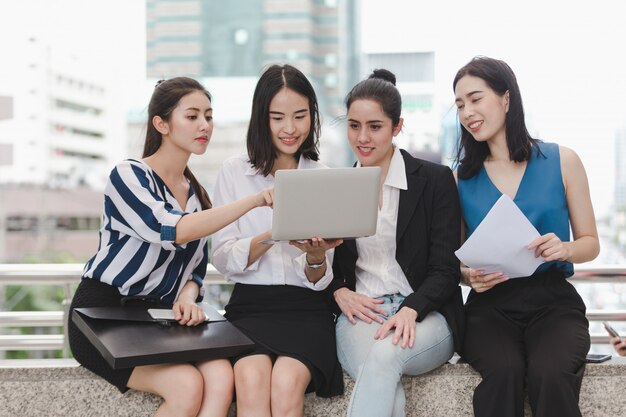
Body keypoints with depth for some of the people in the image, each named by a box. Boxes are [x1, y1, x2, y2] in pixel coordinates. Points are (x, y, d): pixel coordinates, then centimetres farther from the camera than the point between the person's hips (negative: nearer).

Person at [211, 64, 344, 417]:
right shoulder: (235, 172, 7)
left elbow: (319, 281, 7)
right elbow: (222, 259, 0)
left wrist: (316, 257, -17)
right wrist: (273, 236, -17)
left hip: (306, 308, 0)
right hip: (250, 305, 0)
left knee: (287, 382, -30)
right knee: (252, 378, -31)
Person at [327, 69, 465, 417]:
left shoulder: (436, 180, 2)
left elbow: (446, 270, -3)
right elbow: (330, 262, 18)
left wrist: (410, 310, -22)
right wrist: (340, 292, -5)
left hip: (425, 316, -2)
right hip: (360, 313, 2)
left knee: (385, 352, -38)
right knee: (386, 389, -34)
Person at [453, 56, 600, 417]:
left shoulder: (562, 161, 6)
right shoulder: (461, 179, 10)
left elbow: (590, 243, 10)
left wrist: (563, 249, -13)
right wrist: (470, 276, -11)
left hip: (553, 302, 0)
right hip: (490, 305, 1)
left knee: (550, 375, -33)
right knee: (504, 373, -33)